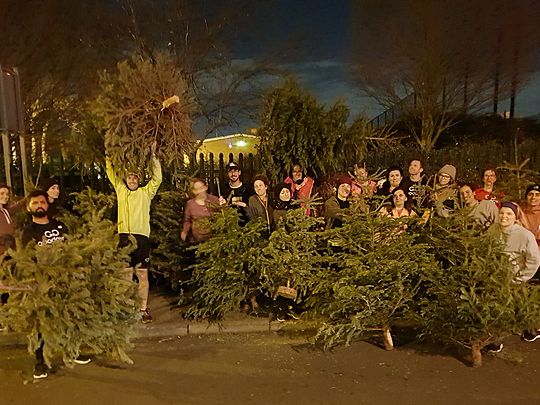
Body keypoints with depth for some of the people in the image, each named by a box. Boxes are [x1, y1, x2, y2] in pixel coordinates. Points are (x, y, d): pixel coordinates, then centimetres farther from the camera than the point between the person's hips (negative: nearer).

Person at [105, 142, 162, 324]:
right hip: (124, 236, 2)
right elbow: (111, 174, 20)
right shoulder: (120, 190, 16)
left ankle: (144, 309, 10)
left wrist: (153, 156, -2)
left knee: (142, 275, 3)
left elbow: (157, 178, 1)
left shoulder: (145, 192, 10)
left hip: (142, 236, -2)